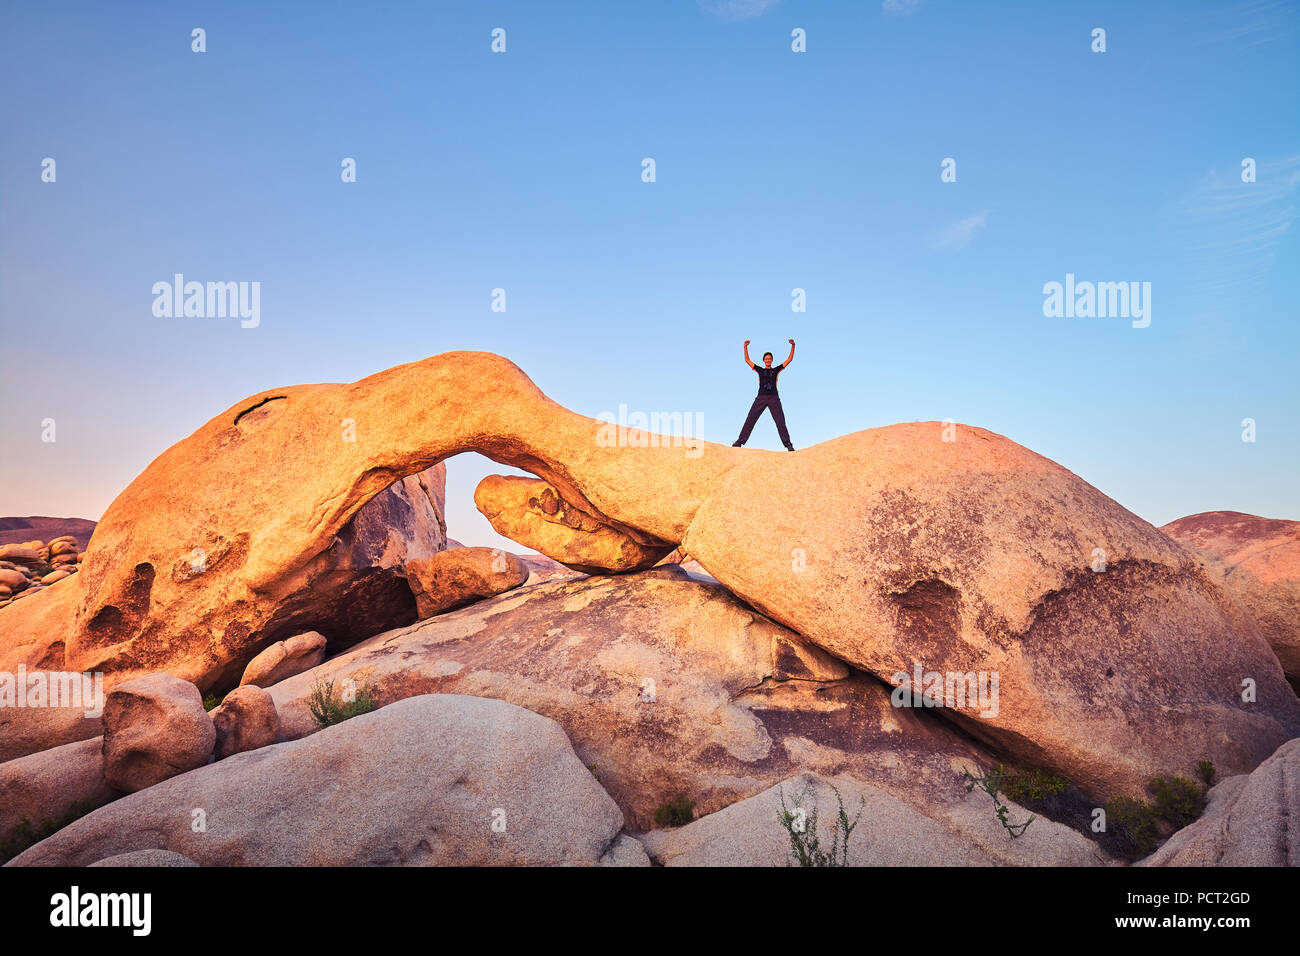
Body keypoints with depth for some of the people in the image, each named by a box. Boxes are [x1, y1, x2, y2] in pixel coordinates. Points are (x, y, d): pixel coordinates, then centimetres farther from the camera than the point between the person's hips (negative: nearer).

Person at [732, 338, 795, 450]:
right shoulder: (760, 370, 18)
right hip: (761, 398, 0)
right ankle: (740, 441, -6)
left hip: (774, 398, 0)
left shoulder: (776, 370, 18)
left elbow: (789, 359, 18)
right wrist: (745, 347, 10)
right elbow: (747, 360, 19)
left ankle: (788, 444, -6)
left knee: (780, 422, -7)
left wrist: (793, 346, 10)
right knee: (750, 420, -6)